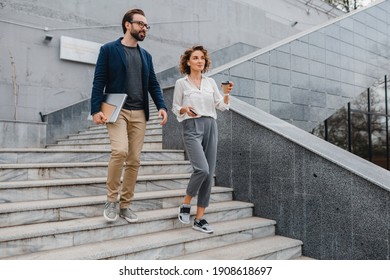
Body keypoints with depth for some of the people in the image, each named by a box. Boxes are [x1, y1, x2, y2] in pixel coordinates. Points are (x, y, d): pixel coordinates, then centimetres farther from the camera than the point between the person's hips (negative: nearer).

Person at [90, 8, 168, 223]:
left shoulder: (146, 55, 17)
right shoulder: (109, 49, 3)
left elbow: (153, 84, 15)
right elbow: (98, 82, -2)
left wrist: (161, 106, -1)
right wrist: (96, 109, -13)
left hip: (139, 114, 5)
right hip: (116, 110, -5)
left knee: (134, 160, 3)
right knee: (120, 151, -24)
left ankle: (125, 204, 15)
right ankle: (112, 200, -4)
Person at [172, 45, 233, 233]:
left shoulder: (211, 82, 14)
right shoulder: (181, 83, 5)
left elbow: (221, 106, 10)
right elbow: (175, 108, 8)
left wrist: (227, 94, -9)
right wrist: (185, 109, -13)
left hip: (210, 126, 4)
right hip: (191, 127, -4)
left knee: (209, 174, 0)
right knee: (202, 169, -22)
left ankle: (199, 219, 10)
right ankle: (185, 204, 5)